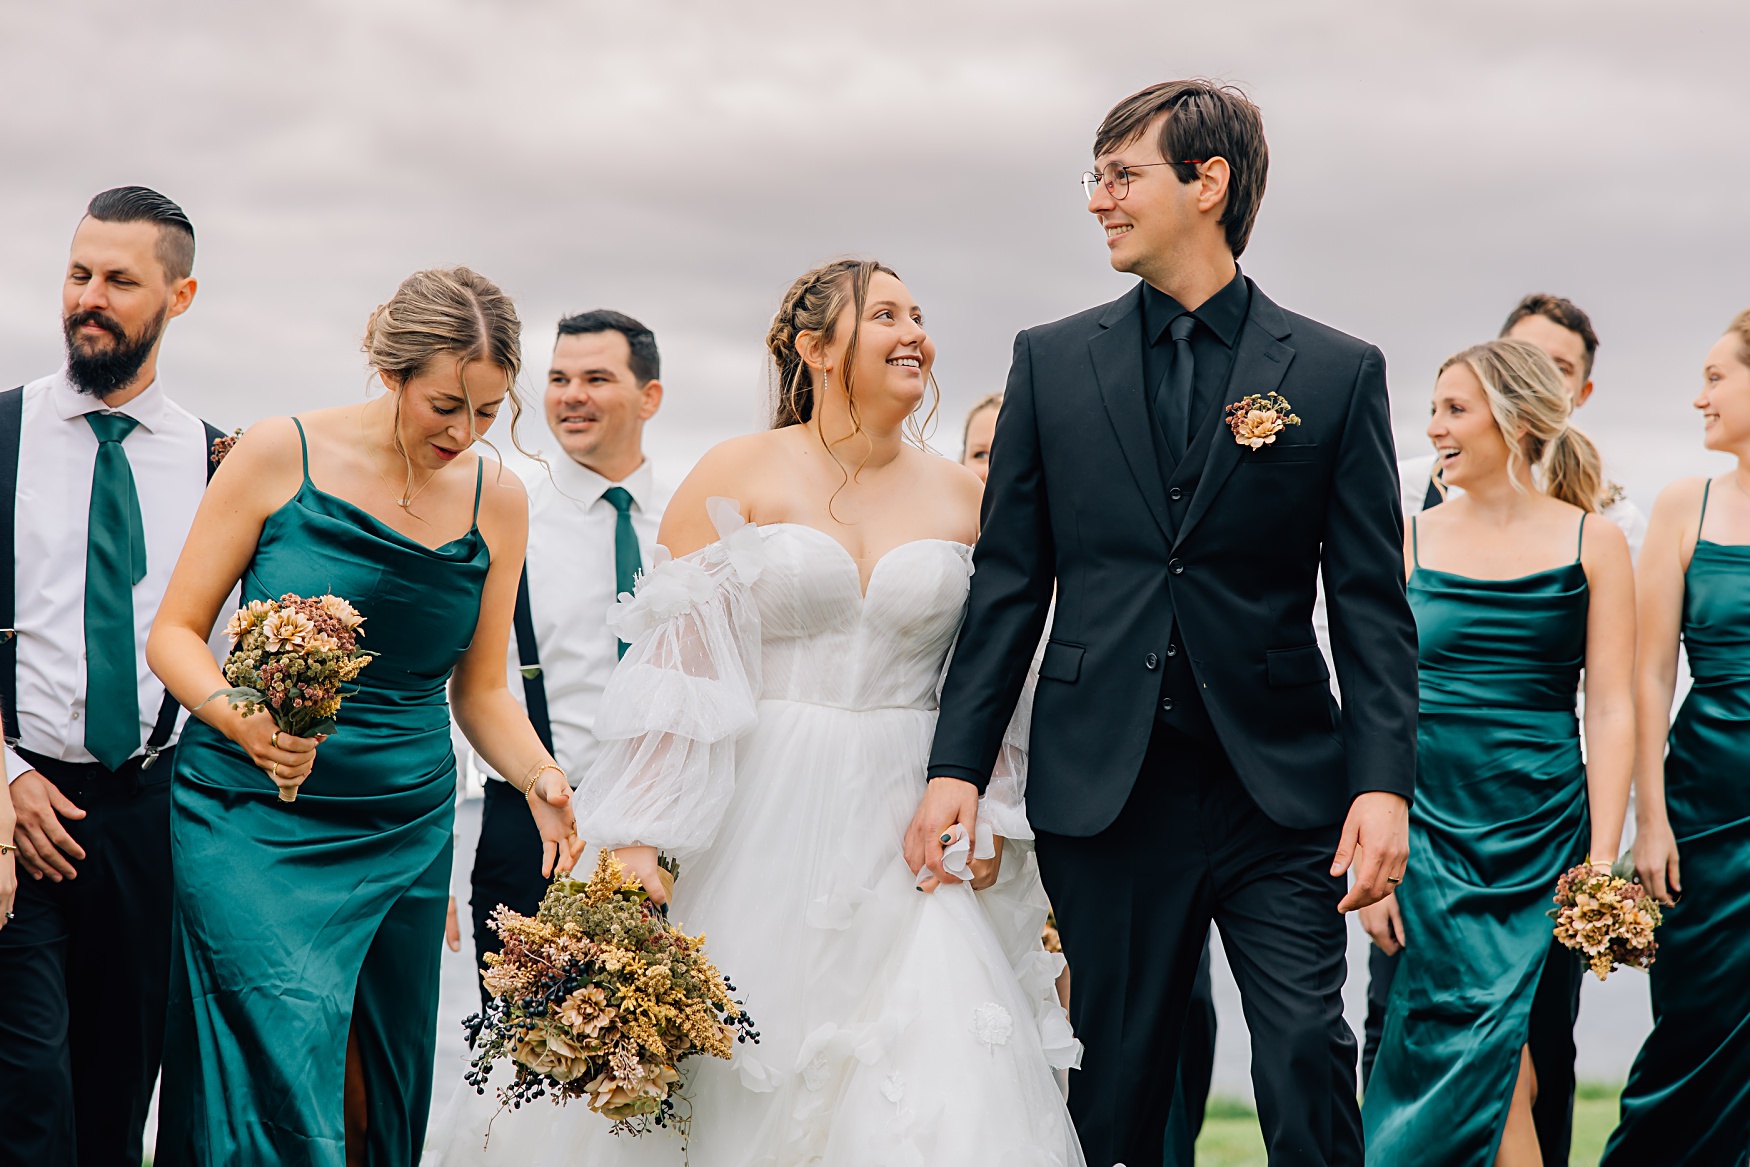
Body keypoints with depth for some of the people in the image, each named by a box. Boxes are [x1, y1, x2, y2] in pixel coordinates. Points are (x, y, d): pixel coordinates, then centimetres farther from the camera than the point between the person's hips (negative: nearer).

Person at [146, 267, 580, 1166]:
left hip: (405, 835, 4)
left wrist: (536, 776, -9)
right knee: (294, 1070, -20)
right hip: (253, 815, -4)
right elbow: (175, 631, -2)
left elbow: (480, 688, 11)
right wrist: (241, 720, -22)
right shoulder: (281, 454, -6)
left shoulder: (496, 500, 5)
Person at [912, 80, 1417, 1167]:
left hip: (1281, 787, -1)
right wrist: (958, 763, -1)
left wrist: (1384, 781, -10)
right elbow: (1008, 583, 8)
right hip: (1102, 785, 2)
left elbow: (1372, 602, 1)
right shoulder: (1052, 361, 8)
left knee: (1310, 1059, -7)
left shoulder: (1337, 371, 3)